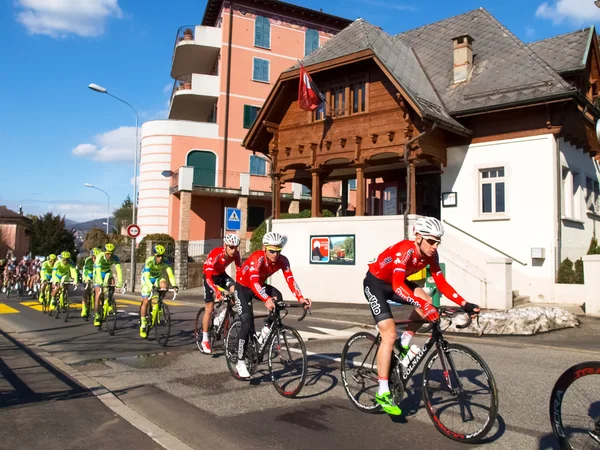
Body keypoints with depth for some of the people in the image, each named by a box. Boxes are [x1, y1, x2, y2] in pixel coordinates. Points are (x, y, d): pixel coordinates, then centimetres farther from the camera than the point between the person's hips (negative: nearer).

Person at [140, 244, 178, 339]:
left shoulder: (166, 262, -24)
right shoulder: (149, 261, -32)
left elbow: (170, 274, -32)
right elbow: (146, 276, -40)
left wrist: (174, 285, -48)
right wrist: (151, 287, -56)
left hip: (157, 278, 3)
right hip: (147, 279, -2)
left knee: (163, 285, -31)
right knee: (145, 302, -11)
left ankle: (158, 306, -7)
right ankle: (143, 325, 2)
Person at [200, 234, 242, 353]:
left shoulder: (235, 254, -21)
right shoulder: (215, 254, -35)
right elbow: (208, 276, -39)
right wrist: (216, 291, -52)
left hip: (222, 275, 4)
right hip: (210, 276, -4)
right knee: (209, 309, -4)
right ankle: (205, 340, 8)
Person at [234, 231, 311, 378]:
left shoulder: (282, 261, -20)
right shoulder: (257, 258, -36)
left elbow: (290, 280, -29)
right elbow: (253, 282, -48)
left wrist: (301, 298, -44)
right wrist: (266, 299, -63)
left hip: (259, 285, 5)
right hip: (243, 287, -5)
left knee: (278, 297, -24)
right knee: (247, 322, -16)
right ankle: (240, 362, -4)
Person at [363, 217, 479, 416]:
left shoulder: (430, 255, -13)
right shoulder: (405, 250, -34)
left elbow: (441, 283, -11)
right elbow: (398, 285, -46)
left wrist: (465, 304, -21)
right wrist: (422, 305, -57)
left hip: (394, 282, 7)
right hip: (375, 283, -7)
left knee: (427, 302, -20)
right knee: (390, 334, -17)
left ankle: (404, 343, 2)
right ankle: (383, 393, -10)